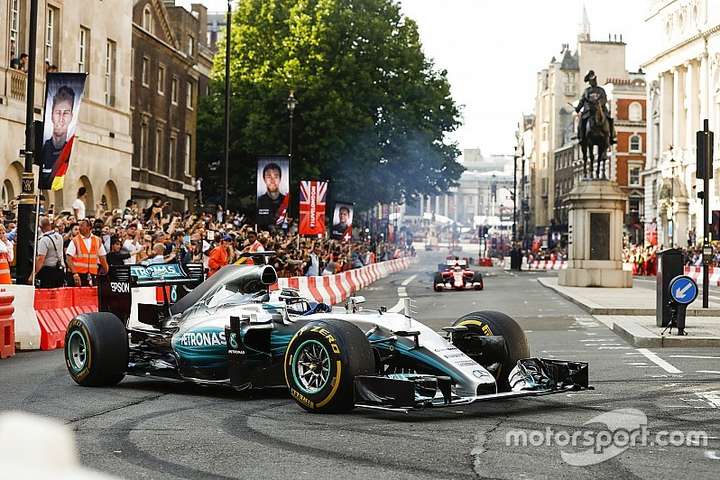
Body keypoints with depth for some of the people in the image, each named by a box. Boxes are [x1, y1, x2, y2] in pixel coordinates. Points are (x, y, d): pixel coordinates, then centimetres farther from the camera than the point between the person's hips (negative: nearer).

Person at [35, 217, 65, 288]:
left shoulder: (44, 240, -14)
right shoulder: (59, 237, 7)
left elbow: (40, 259, -20)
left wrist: (35, 273, -16)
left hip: (48, 270, -7)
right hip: (60, 271, 7)